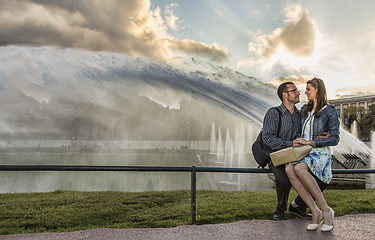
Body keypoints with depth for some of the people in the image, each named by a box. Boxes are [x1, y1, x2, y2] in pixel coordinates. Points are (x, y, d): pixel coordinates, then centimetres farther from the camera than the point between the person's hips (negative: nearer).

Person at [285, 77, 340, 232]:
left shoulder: (330, 112, 0)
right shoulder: (304, 110, 18)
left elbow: (334, 139, -6)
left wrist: (309, 142, -14)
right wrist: (297, 141, 6)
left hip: (320, 152, -5)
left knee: (299, 169, -39)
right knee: (289, 170, -32)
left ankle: (326, 210, -27)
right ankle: (315, 212, -28)